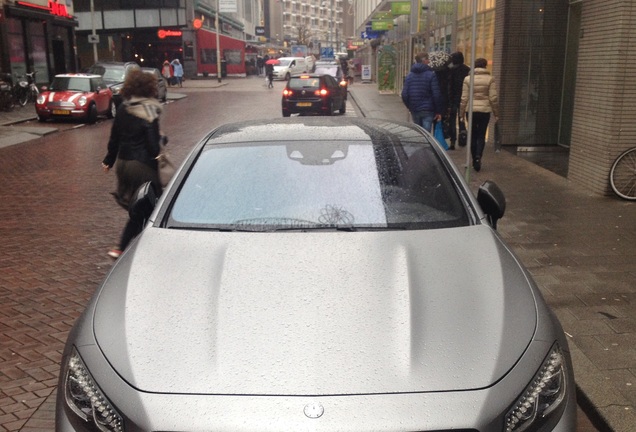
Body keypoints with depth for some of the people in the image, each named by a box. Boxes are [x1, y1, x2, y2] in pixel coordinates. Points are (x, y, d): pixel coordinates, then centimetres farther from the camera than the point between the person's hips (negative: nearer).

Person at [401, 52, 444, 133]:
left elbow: (404, 95, 4)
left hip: (414, 111, 5)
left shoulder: (409, 75, 6)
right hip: (427, 111, -5)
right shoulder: (431, 75, -8)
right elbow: (436, 95, -11)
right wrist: (438, 111, -4)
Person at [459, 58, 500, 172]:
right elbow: (493, 98, -3)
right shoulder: (490, 79, -3)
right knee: (481, 135, 5)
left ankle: (474, 160, 16)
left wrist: (462, 113, 6)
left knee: (473, 136, 11)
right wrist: (496, 113, 4)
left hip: (471, 110, 1)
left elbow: (464, 98, 0)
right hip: (485, 110, -1)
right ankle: (478, 156, -16)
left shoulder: (467, 79, 0)